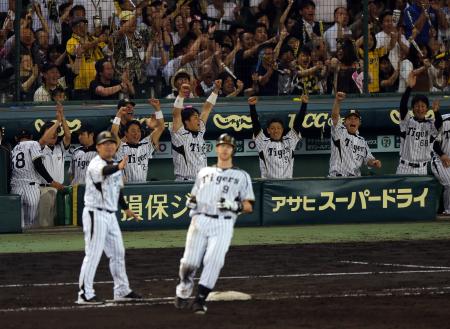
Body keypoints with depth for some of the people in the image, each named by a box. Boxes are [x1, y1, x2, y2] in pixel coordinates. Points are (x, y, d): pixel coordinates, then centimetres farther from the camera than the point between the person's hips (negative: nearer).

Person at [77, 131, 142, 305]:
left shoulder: (114, 166, 13)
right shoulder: (96, 165, -15)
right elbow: (104, 171, -40)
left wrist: (126, 209, 26)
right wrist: (119, 167, -58)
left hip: (110, 215, 9)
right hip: (95, 214, -9)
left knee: (118, 252, 15)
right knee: (93, 254, -10)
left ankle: (122, 291, 26)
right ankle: (85, 294, -8)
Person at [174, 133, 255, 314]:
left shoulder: (241, 176, 11)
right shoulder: (204, 172, 21)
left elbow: (249, 207, 8)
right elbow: (194, 196, 27)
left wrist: (235, 206, -13)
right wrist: (191, 202, 4)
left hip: (223, 224, -2)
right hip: (200, 220, 2)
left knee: (213, 262, -17)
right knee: (189, 262, -6)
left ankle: (200, 300, -11)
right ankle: (183, 290, 21)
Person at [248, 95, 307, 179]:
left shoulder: (289, 141, 9)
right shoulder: (263, 143, 4)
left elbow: (298, 122, 5)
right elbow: (256, 124, -4)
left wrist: (304, 104, -4)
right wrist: (252, 106, -15)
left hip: (287, 181, 2)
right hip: (268, 181, -2)